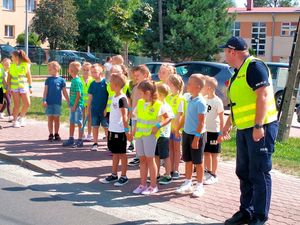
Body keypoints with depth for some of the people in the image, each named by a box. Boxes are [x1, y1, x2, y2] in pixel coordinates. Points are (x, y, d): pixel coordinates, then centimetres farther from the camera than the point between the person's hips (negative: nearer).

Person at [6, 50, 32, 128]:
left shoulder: (26, 65, 0)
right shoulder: (12, 65, 6)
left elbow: (29, 76, 3)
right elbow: (9, 77, 7)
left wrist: (30, 87, 1)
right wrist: (8, 87, 0)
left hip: (24, 86, 0)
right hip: (14, 87, 0)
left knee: (27, 104, -4)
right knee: (17, 105, -1)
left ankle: (21, 117, 20)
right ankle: (15, 121, 11)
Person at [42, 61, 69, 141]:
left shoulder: (61, 80, 0)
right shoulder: (48, 80, 4)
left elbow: (64, 92, 5)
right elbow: (45, 91, 2)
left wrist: (68, 101, 4)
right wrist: (44, 100, -8)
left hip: (57, 103, -1)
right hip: (49, 102, 1)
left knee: (56, 118, 6)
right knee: (50, 118, 5)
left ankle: (56, 134, 16)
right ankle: (51, 134, 12)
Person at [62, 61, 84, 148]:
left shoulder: (77, 81, -17)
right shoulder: (73, 80, 11)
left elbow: (78, 95, -18)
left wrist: (75, 105, -17)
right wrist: (71, 104, 17)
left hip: (78, 105, -9)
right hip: (73, 105, 9)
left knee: (79, 123, 0)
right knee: (71, 122, 15)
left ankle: (80, 141, 7)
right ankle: (71, 139, 26)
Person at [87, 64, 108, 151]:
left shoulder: (105, 82, -8)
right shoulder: (92, 84, 4)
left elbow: (109, 96, -6)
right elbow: (90, 97, 10)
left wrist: (106, 108, -8)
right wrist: (88, 108, 8)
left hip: (104, 109, -4)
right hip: (94, 109, 4)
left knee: (106, 127, 3)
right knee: (95, 127, 9)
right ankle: (95, 144, 17)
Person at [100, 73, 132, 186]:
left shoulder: (122, 98, -16)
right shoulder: (114, 97, 10)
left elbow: (124, 116, -19)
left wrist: (127, 130, -20)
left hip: (120, 131, -8)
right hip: (112, 129, 9)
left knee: (122, 153, 2)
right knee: (115, 153, 16)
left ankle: (124, 176, 12)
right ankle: (114, 175, 26)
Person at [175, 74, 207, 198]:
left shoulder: (200, 102, -18)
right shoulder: (190, 99, 7)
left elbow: (201, 122, -19)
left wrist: (196, 138, -20)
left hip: (197, 135, -8)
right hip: (187, 133, 8)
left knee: (198, 161, 4)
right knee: (187, 160, 14)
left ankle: (199, 186, 16)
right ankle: (188, 183, 26)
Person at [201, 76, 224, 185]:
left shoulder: (217, 101, -14)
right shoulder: (204, 99, 5)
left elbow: (221, 119, -11)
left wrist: (221, 133, -13)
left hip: (214, 131, -6)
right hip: (204, 130, 6)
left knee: (214, 153, 4)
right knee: (206, 152, 14)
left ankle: (214, 175, 11)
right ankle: (208, 172, 27)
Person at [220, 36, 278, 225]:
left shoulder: (254, 66, -11)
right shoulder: (238, 73, 18)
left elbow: (263, 95, -21)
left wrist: (258, 126, -25)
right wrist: (228, 126, 31)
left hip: (260, 128, -9)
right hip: (244, 130, 9)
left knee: (259, 173, -2)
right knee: (244, 172, 13)